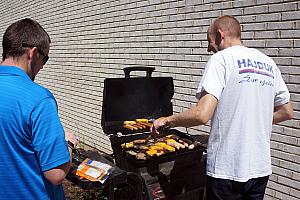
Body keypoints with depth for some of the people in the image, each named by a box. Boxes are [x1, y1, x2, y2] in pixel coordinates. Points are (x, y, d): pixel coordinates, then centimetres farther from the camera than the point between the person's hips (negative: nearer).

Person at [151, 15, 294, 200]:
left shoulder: (222, 59, -12)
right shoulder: (269, 63, 8)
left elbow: (202, 114, -22)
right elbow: (287, 112, 15)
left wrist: (167, 120, -7)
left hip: (228, 169, -6)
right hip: (261, 167, 6)